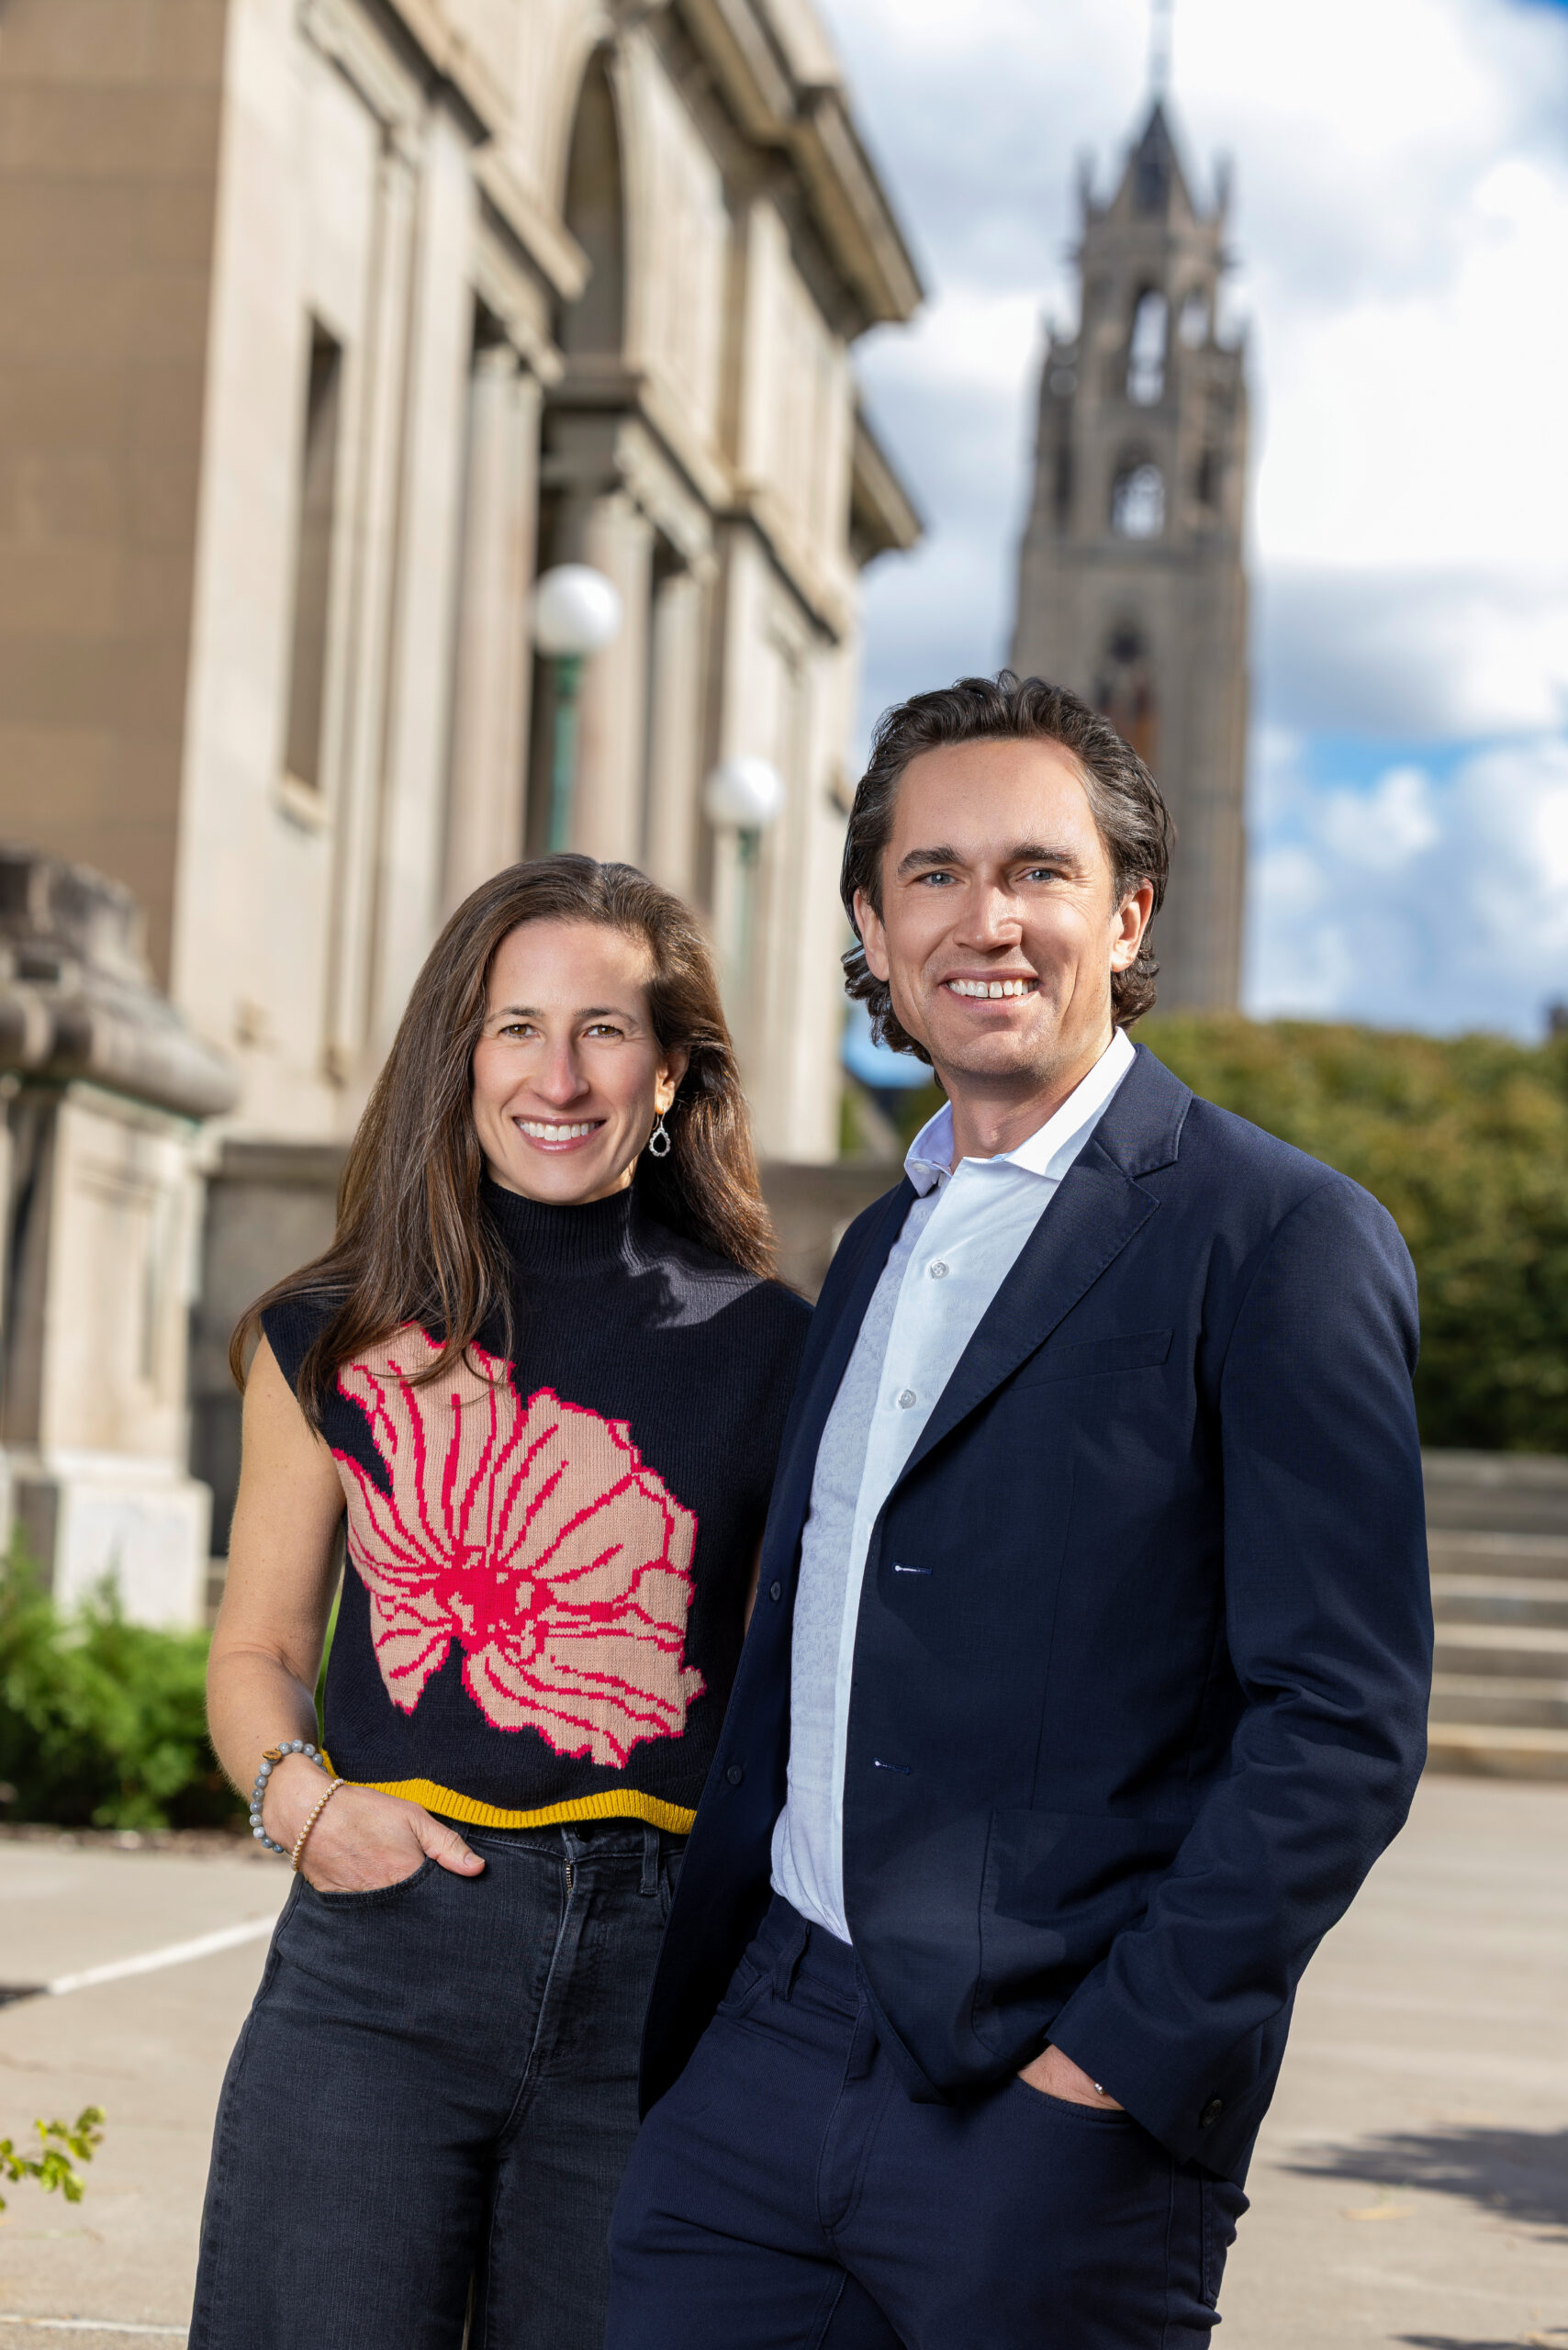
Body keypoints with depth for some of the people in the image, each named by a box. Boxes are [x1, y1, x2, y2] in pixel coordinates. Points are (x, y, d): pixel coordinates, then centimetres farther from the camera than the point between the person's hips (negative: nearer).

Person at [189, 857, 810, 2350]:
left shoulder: (764, 1348, 4)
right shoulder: (338, 1340, 8)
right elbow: (257, 1647, 14)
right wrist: (297, 1794, -7)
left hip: (662, 1961, 0)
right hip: (383, 1938, 1)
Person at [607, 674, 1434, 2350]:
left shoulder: (1279, 1238, -7)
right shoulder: (880, 1248, 16)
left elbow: (1345, 1720, -12)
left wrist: (1124, 2056, -15)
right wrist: (677, 2015, 15)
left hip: (1052, 2103, -6)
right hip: (767, 2056, 6)